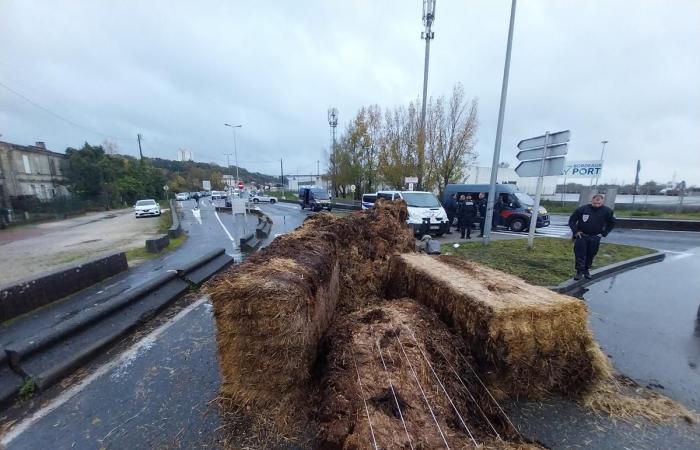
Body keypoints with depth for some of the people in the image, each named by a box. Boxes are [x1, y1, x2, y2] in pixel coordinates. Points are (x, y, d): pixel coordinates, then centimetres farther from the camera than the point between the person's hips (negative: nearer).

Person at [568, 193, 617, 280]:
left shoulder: (607, 211, -1)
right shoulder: (583, 209, -9)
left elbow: (612, 223, 13)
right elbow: (572, 220, -2)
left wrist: (603, 233, 2)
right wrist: (575, 231, -9)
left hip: (595, 238, 3)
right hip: (581, 236, -2)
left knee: (591, 255, 9)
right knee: (580, 254, -5)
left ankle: (586, 270, 24)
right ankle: (579, 271, 0)